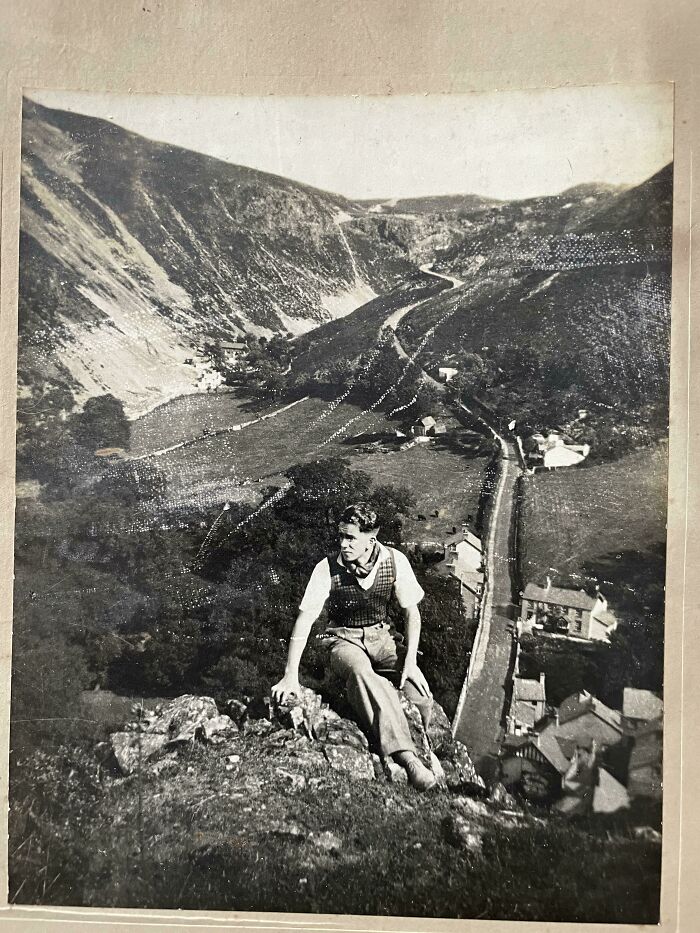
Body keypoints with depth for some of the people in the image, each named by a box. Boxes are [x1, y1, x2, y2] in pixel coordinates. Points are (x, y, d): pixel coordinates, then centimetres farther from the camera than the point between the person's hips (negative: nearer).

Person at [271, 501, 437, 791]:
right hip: (344, 639, -2)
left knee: (421, 696, -22)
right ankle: (405, 757, -39)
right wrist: (290, 676, -21)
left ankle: (420, 747, 7)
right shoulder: (328, 568, -17)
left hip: (382, 636, 2)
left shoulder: (395, 561, -12)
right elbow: (304, 620, -16)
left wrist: (410, 661, -13)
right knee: (361, 673, -38)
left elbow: (411, 612, -3)